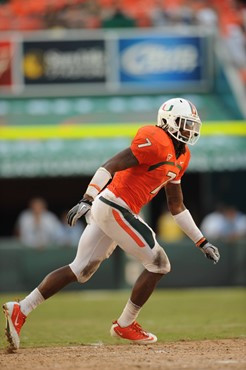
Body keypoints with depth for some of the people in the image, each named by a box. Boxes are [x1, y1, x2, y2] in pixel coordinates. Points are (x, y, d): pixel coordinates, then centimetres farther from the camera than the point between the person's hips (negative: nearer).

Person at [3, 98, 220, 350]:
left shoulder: (180, 157, 18)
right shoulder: (155, 141, -12)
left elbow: (176, 207, 25)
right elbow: (112, 165, -20)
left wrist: (201, 242, 24)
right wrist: (87, 200, -30)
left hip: (106, 209, 10)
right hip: (116, 209, -10)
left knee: (80, 270, 9)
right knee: (158, 264, -1)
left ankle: (20, 310, 5)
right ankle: (125, 326, 11)